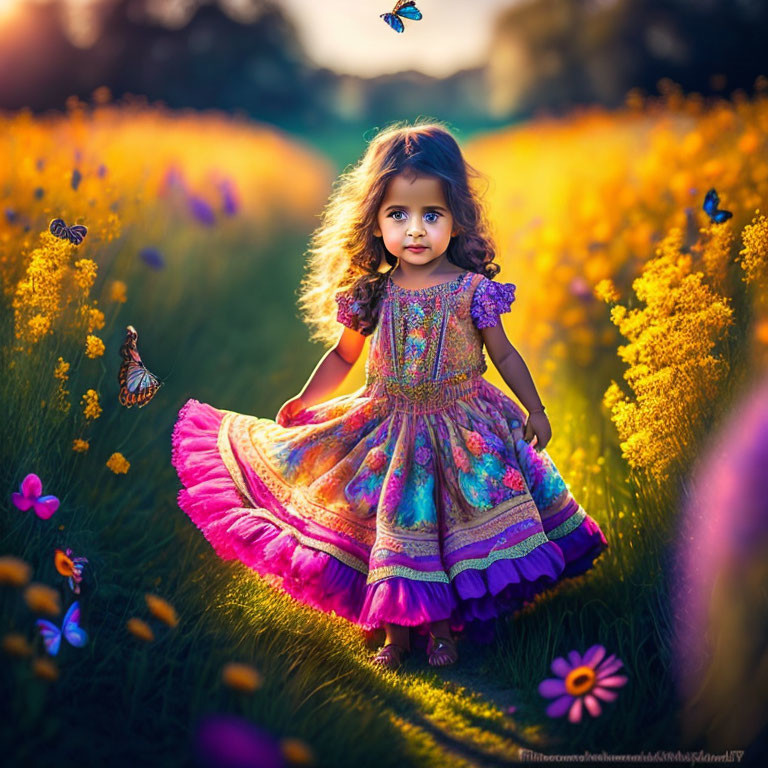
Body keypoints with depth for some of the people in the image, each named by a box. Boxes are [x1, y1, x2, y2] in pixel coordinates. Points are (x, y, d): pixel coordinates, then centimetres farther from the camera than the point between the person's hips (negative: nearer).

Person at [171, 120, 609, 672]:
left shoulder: (472, 290, -11)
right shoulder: (372, 294, -6)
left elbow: (504, 354, 1)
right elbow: (343, 355, 11)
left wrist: (535, 410, 6)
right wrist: (304, 402, 12)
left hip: (463, 429, -1)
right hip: (391, 430, 2)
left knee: (457, 529, 2)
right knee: (394, 527, 5)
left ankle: (443, 627, 22)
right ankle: (396, 631, 22)